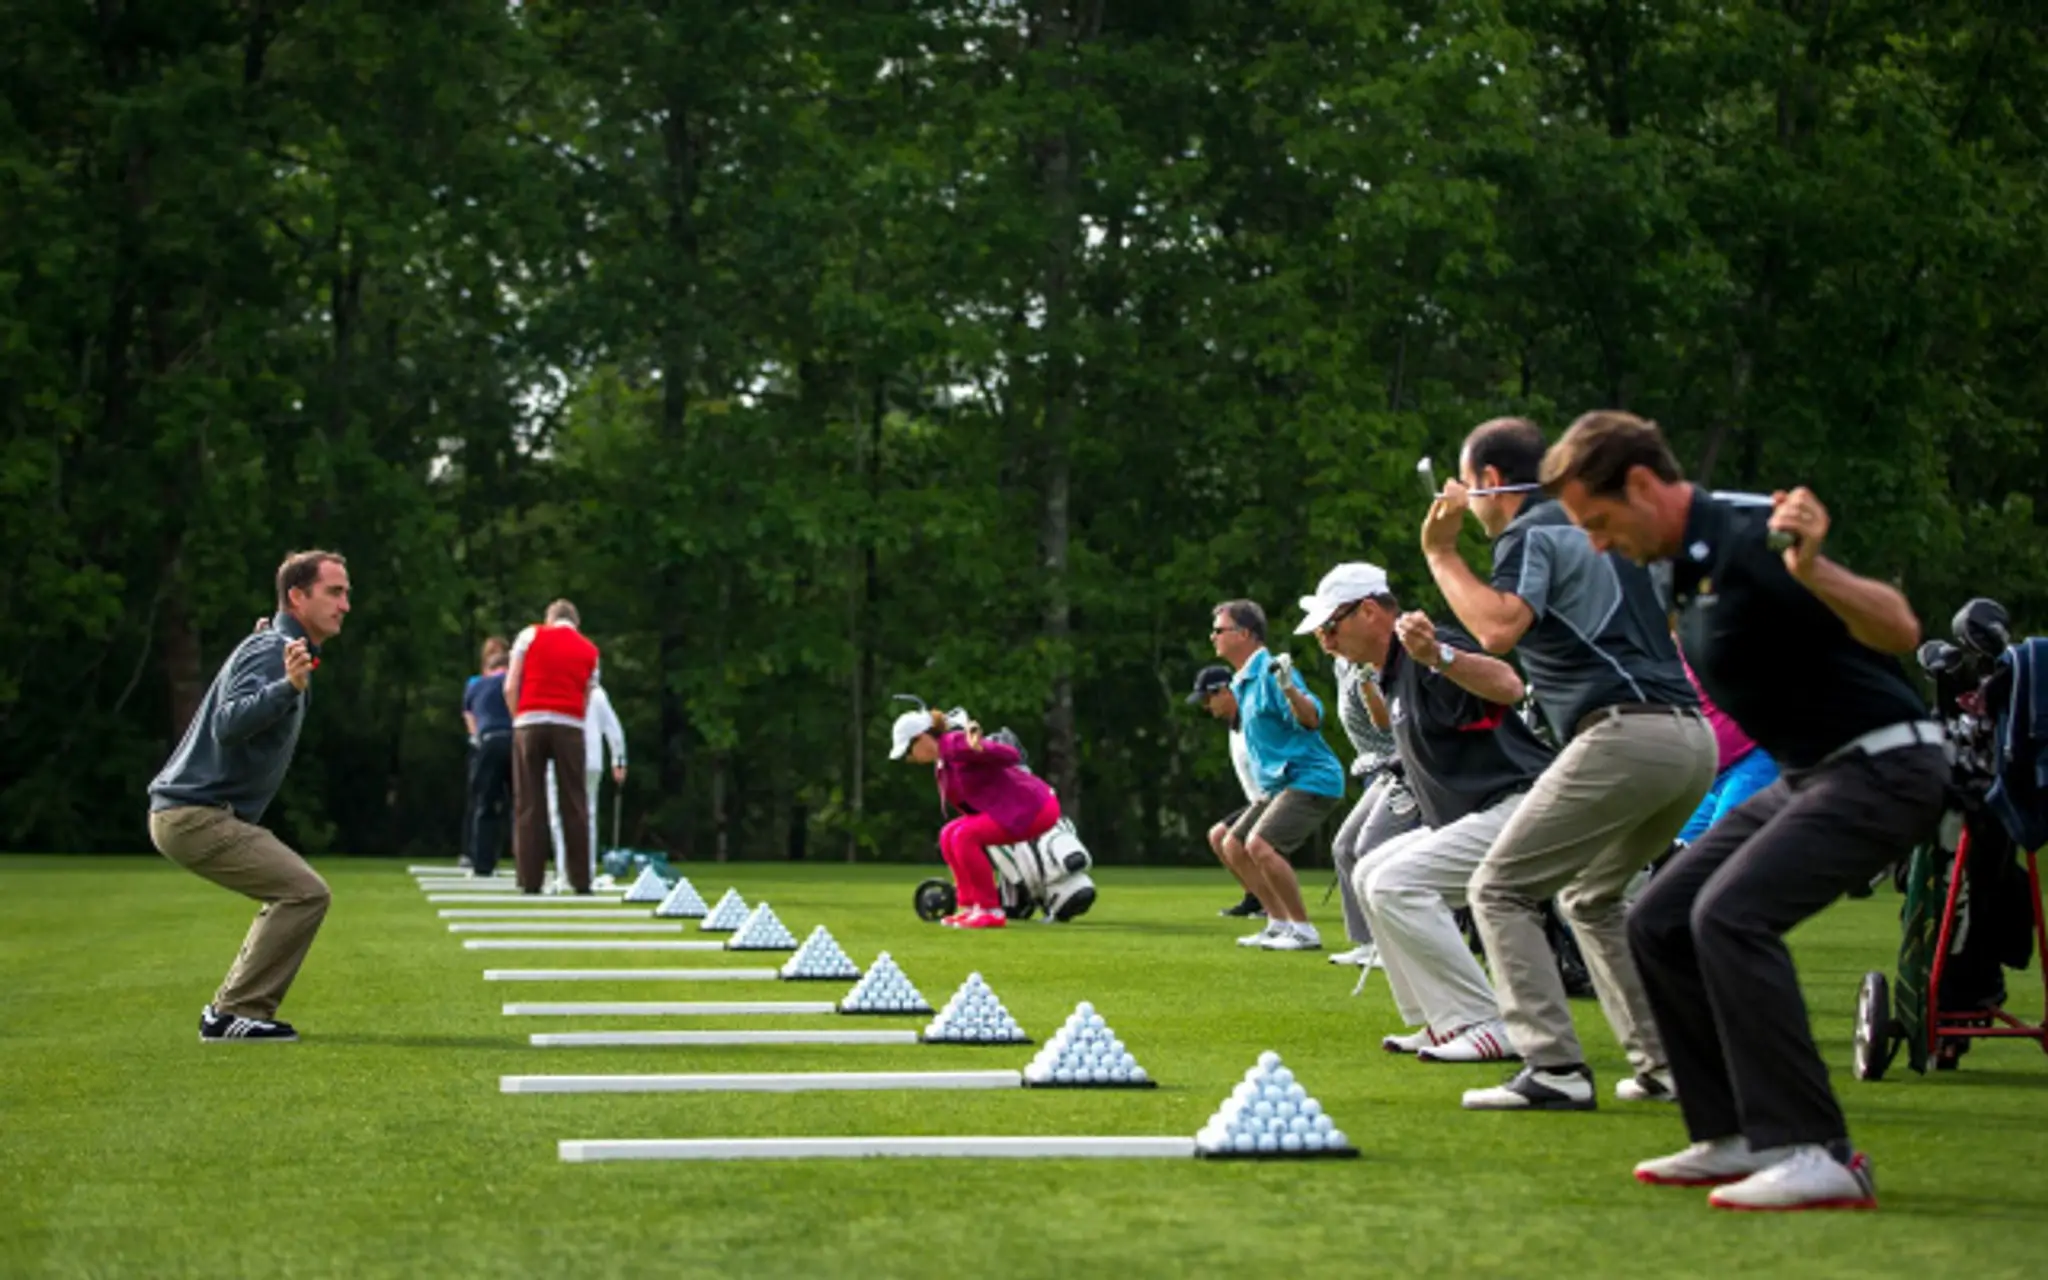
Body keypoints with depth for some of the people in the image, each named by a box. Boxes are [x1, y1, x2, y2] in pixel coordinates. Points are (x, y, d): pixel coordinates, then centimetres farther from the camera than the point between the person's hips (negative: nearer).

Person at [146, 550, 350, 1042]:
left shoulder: (284, 650, 17)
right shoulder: (270, 650, -14)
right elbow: (228, 723, -31)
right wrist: (290, 687, -44)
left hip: (188, 813, 11)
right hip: (196, 815, -11)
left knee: (298, 894, 17)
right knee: (306, 893, -16)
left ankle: (231, 1010, 16)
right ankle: (237, 1013, -12)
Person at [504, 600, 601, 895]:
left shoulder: (530, 636, 10)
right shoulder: (590, 651, 17)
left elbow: (510, 687, 3)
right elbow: (586, 699, 13)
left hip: (530, 721, -1)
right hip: (569, 725, 1)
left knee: (529, 805, 1)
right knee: (574, 804, 5)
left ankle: (531, 879, -3)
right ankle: (581, 880, 3)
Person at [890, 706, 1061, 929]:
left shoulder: (957, 744, -15)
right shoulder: (941, 765, 13)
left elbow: (1011, 756, -26)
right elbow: (968, 806, 19)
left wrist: (979, 749, -43)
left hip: (1033, 808, -10)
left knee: (964, 836, -21)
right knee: (949, 835, 9)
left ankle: (991, 911, -14)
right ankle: (969, 907, 10)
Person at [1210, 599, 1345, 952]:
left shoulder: (1269, 673, -17)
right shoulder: (1243, 682, 14)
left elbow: (1312, 720, -28)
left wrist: (1289, 687, -43)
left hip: (1310, 778, -11)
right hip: (1279, 783, 11)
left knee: (1260, 845, -24)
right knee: (1234, 845, 12)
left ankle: (1303, 930, -15)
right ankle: (1279, 923, 16)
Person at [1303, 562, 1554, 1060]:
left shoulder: (1426, 656, -16)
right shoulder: (1396, 671, 16)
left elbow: (1508, 686, -36)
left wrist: (1437, 655, -49)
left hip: (1517, 809, -11)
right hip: (1470, 817, 11)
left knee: (1396, 883, -21)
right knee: (1371, 874, 16)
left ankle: (1489, 1027, -19)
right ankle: (1444, 1022, 12)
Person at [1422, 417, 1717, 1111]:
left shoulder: (1529, 536, -1)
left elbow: (1500, 627, -20)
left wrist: (1440, 553, -7)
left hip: (1624, 734, -9)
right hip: (1693, 736, 9)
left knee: (1501, 889, -3)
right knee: (1592, 896, 26)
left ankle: (1554, 1068, -15)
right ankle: (1667, 1062, 18)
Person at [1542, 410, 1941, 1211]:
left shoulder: (1749, 537, -21)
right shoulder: (1687, 562, 9)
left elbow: (1899, 630, -31)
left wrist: (1811, 569, -45)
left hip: (1883, 766, -10)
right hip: (1812, 775, 10)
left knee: (1731, 913, -26)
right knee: (1659, 922, 8)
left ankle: (1816, 1153, -23)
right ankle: (1739, 1137, 13)